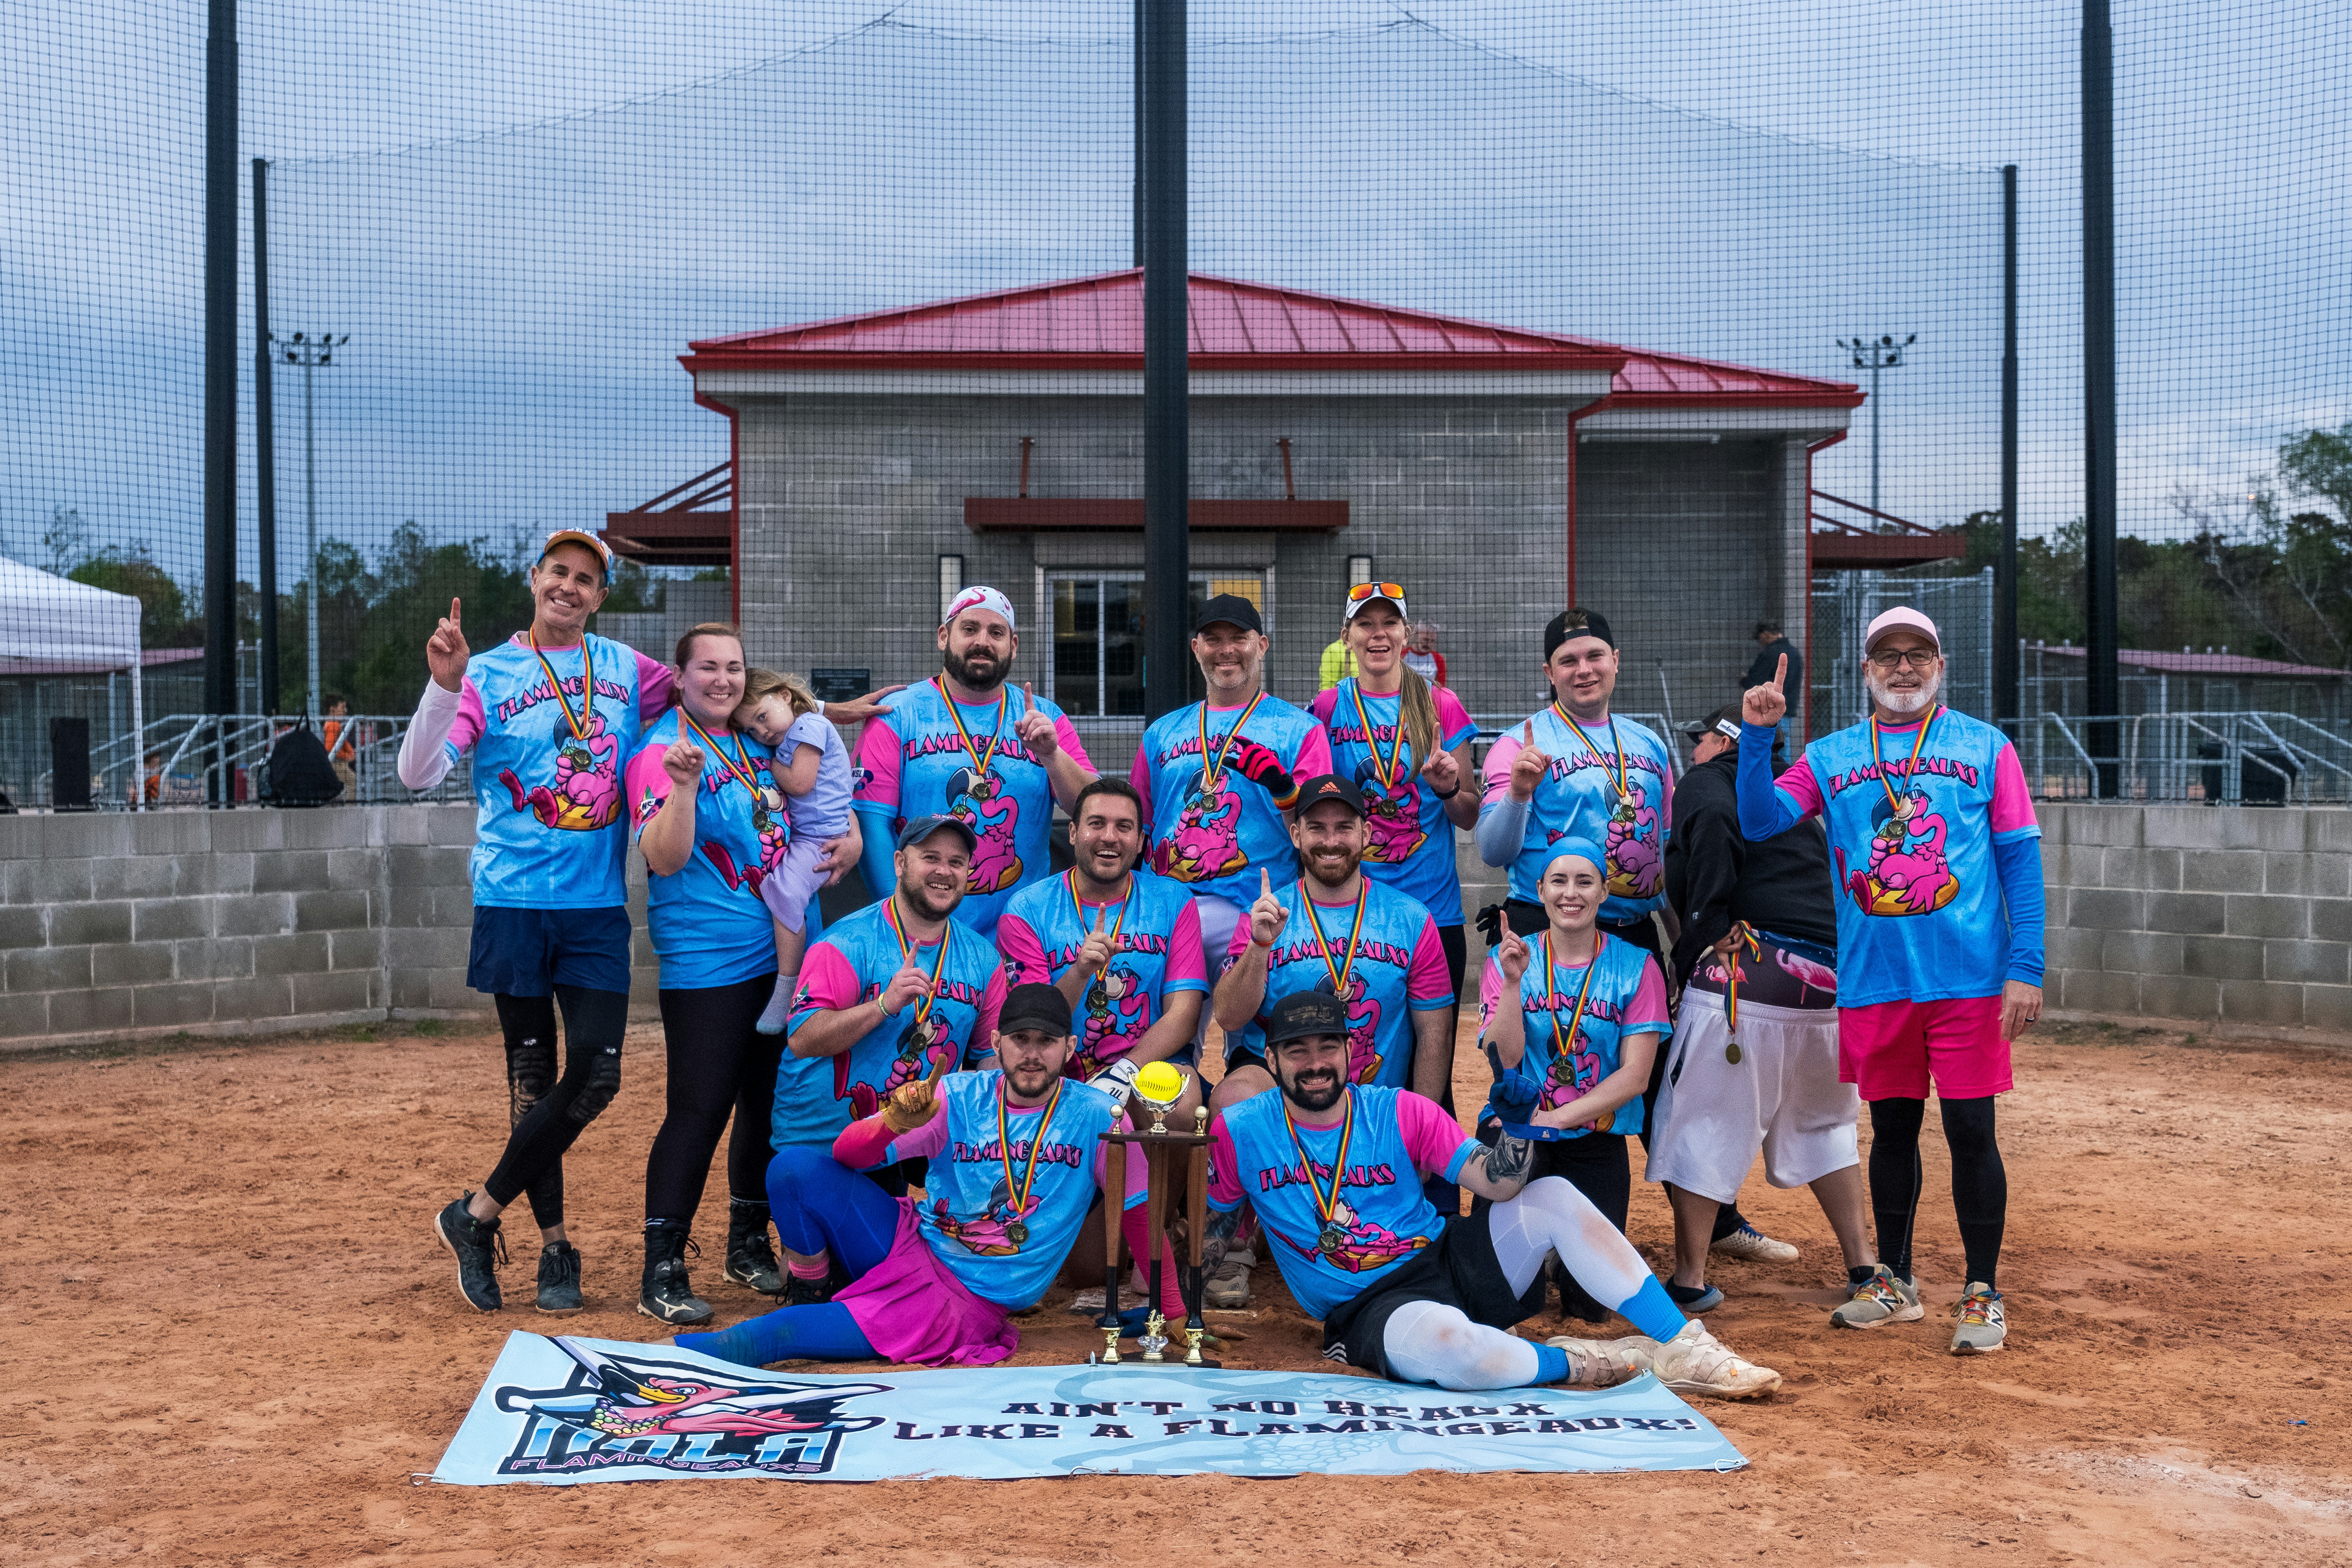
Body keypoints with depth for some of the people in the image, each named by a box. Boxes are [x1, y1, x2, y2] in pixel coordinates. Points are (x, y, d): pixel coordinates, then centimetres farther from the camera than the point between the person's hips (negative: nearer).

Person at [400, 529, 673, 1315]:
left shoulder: (628, 669, 9)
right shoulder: (487, 675, 0)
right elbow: (418, 772, -11)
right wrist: (444, 685, -26)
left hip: (599, 906, 2)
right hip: (514, 903, -2)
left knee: (595, 1074, -7)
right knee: (532, 1078, 4)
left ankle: (477, 1217, 8)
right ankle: (554, 1247, 16)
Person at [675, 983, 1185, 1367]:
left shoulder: (1097, 1116, -7)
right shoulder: (957, 1097, -3)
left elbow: (1140, 1213, -1)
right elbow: (848, 1154, -9)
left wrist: (1174, 1315, -4)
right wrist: (893, 1123, -33)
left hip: (966, 1306, -3)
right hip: (907, 1248, 4)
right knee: (794, 1165, -18)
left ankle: (685, 1351, -6)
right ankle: (810, 1291, 4)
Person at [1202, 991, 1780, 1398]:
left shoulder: (1400, 1111, 1)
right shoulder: (1239, 1133, -2)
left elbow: (1494, 1183, -8)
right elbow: (1207, 1235, 5)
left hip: (1449, 1260, 4)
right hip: (1367, 1308, -4)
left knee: (1553, 1197, -20)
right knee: (1441, 1340, -41)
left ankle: (1683, 1349, -16)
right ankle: (1581, 1364, -17)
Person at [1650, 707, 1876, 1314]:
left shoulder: (1709, 780, 6)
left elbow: (1715, 825, -15)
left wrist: (1706, 932, -12)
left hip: (1750, 966, -7)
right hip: (1831, 980, 7)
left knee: (1699, 1121, 2)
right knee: (1822, 1122, 23)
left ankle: (1690, 1279, 3)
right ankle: (1862, 1264, 22)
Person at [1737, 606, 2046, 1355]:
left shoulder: (1985, 748, 3)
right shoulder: (1830, 757, 9)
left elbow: (2021, 858, 0)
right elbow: (1760, 821, -2)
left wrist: (2026, 967, -8)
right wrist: (1756, 736, -14)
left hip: (1967, 977, -2)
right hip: (1873, 980, 2)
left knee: (1971, 1130, -1)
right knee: (1892, 1128, 12)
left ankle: (1982, 1294, 11)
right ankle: (1894, 1283, 25)